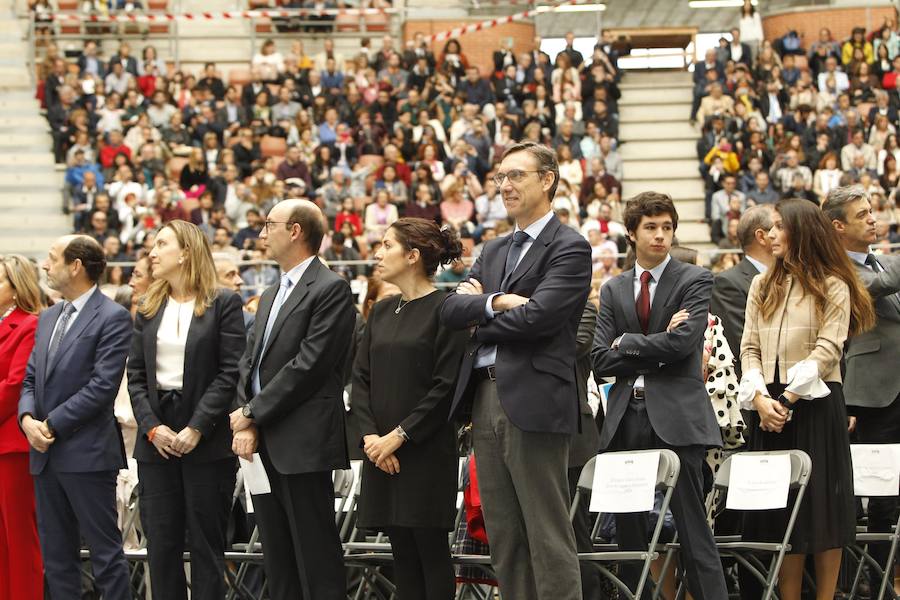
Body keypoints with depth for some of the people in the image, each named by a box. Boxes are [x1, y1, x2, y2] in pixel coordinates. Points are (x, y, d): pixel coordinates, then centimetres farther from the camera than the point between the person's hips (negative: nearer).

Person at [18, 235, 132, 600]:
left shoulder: (112, 318, -8)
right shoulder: (48, 318, 17)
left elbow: (103, 385, -16)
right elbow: (30, 379, 16)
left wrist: (52, 425, -14)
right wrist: (27, 418, -5)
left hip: (87, 455, -8)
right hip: (46, 454, 8)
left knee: (105, 551, -4)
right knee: (56, 556, 10)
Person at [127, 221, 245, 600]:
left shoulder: (223, 304, -2)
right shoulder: (148, 309, 13)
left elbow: (229, 373, -8)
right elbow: (136, 376, 9)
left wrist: (196, 429, -15)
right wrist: (152, 428, -6)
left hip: (206, 441, -4)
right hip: (156, 441, 5)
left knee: (206, 545, 0)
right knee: (160, 544, 4)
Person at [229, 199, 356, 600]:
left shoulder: (331, 289, -8)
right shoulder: (270, 296, 21)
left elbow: (308, 365, -15)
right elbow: (249, 363, 15)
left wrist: (252, 414, -12)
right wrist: (245, 425, -1)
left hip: (303, 446, -9)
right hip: (264, 446, 9)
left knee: (315, 559, -8)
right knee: (278, 563, 10)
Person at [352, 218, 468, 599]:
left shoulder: (444, 309, -7)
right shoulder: (381, 313, 14)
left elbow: (447, 385, -13)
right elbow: (361, 378, 11)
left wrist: (400, 435, -15)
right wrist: (369, 434, -4)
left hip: (426, 449, -6)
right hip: (382, 452, 6)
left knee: (430, 547, -4)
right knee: (401, 550, 7)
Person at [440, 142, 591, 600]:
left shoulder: (569, 248, -5)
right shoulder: (493, 252, 20)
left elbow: (538, 316, -17)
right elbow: (450, 309, 8)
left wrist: (480, 318, -1)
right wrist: (494, 302, -11)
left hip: (533, 402, -8)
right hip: (486, 398, 8)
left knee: (548, 539, -6)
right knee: (503, 538, 9)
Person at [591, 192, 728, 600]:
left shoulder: (695, 281, 3)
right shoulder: (613, 291, 15)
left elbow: (681, 342, -12)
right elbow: (601, 361, 5)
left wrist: (626, 344, -1)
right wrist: (656, 349, -6)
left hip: (676, 417, -4)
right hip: (627, 418, 4)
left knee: (692, 525, -7)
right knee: (628, 529, 6)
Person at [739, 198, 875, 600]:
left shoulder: (832, 286, -1)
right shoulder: (762, 286, 14)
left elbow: (828, 349, -9)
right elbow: (750, 348, 8)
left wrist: (789, 396, -15)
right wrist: (760, 397, -8)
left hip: (815, 403, -4)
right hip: (771, 406, 4)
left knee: (823, 507, -2)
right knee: (780, 508, 3)